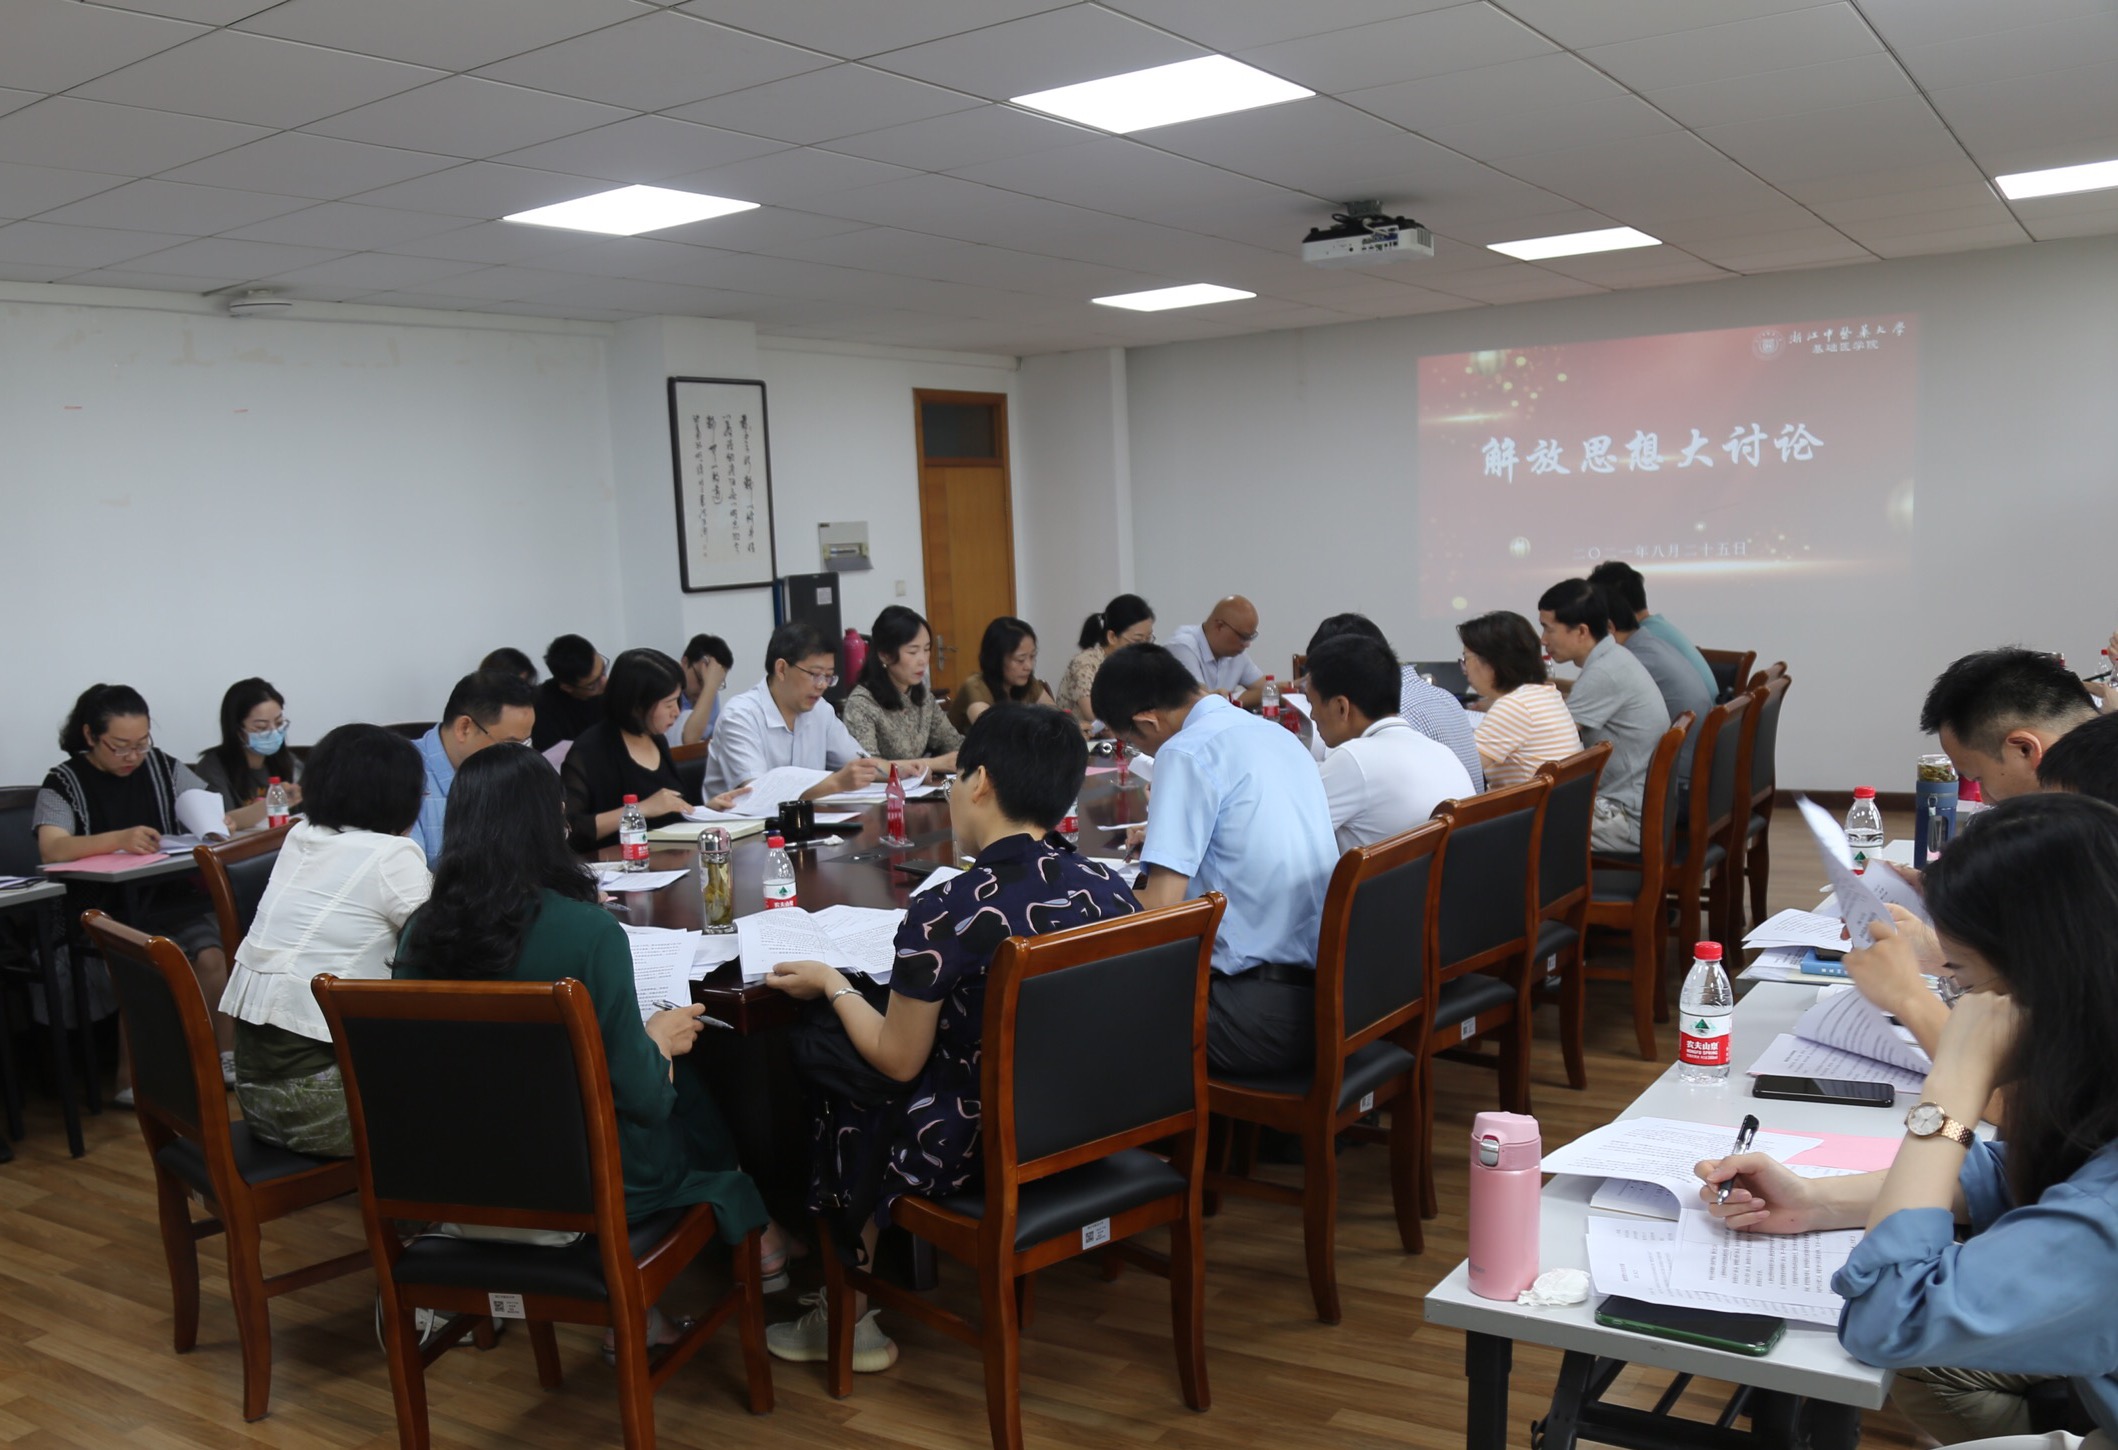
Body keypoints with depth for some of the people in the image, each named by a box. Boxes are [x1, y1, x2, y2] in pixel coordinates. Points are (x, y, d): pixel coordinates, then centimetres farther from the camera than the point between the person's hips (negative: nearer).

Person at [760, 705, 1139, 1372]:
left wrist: (832, 984, 4)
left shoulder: (946, 914, -25)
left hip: (977, 1151, -6)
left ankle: (849, 1319, 39)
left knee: (843, 1106, 24)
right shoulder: (1112, 890, -9)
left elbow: (898, 1060, -13)